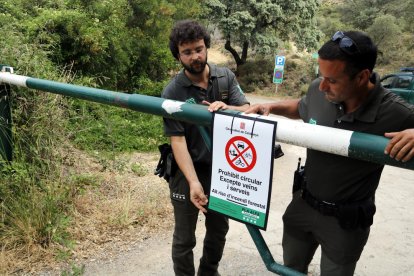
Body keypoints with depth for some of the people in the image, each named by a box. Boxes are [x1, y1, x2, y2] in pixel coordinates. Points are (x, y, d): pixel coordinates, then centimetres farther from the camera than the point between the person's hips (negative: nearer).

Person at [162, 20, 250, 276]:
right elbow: (177, 140, -19)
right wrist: (193, 182, -29)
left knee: (219, 230, 22)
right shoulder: (173, 92, -15)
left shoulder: (226, 77, -5)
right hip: (187, 172, -4)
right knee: (184, 238, 10)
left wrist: (226, 109, -33)